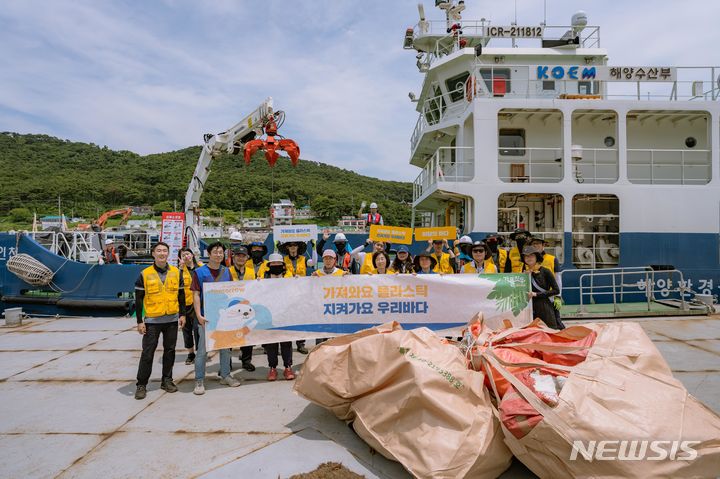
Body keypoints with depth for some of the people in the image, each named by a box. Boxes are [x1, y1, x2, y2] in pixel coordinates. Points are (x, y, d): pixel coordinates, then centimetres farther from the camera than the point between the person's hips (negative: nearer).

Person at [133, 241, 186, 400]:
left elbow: (181, 295, 10)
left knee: (169, 351, 11)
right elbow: (138, 299, -2)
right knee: (147, 353, 0)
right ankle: (141, 384, 12)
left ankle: (167, 380, 24)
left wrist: (182, 314, 6)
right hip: (152, 320, -2)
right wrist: (139, 321, -5)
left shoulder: (176, 272, 4)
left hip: (172, 319, 3)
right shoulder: (145, 274, -4)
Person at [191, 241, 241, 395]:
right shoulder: (199, 272, -4)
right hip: (207, 317, -4)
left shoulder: (226, 271, 8)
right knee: (203, 349, 0)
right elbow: (196, 295, -7)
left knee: (225, 346, 13)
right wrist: (199, 315, -15)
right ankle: (199, 381, 11)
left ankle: (225, 375, 27)